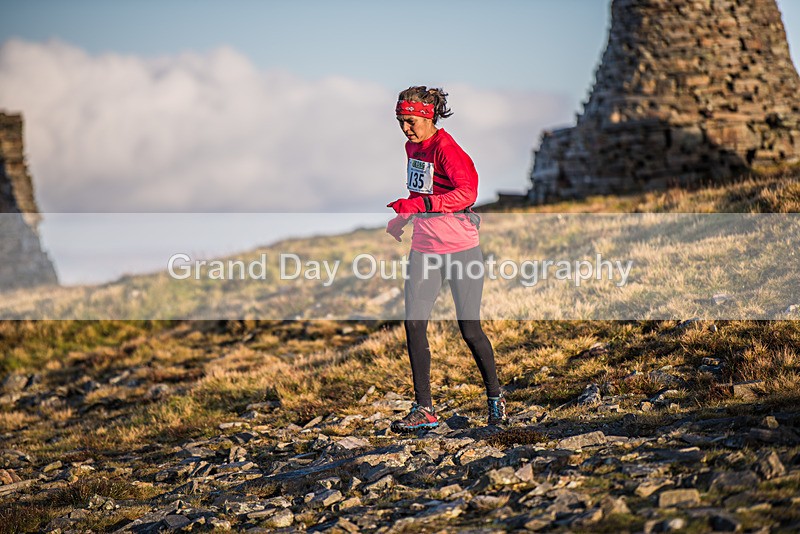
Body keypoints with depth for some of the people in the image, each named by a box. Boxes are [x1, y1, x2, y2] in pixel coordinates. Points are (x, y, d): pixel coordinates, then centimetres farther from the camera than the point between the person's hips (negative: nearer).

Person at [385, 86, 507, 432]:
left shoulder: (446, 149, -15)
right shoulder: (413, 147, 10)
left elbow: (467, 192, -29)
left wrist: (418, 204, -34)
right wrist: (401, 218, 15)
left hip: (460, 249, -7)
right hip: (424, 249, 7)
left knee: (470, 330, 0)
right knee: (414, 325, -4)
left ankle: (494, 397, 21)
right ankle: (424, 409, 2)